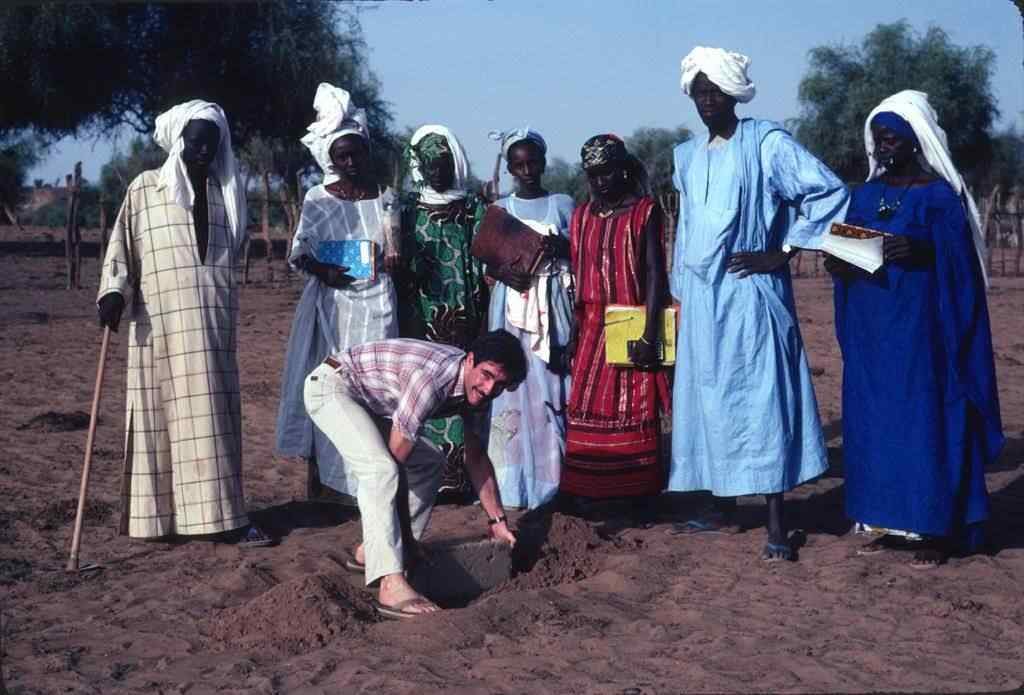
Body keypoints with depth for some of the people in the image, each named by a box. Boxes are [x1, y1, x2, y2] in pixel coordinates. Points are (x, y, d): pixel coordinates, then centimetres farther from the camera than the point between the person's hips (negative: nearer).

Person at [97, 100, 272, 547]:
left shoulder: (225, 193, 14)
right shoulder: (145, 189, 4)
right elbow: (122, 246, 2)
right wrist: (114, 292, -14)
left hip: (212, 323, 3)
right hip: (161, 321, -3)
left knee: (210, 415, 1)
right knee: (162, 416, -3)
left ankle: (222, 516, 2)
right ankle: (157, 514, 0)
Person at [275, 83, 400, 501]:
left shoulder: (383, 199, 8)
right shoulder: (317, 200, 3)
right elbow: (300, 252, 4)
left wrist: (392, 258, -7)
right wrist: (321, 271, -15)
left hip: (375, 306, 1)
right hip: (330, 304, -1)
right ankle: (317, 471, 10)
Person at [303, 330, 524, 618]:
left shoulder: (472, 386, -5)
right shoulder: (431, 378, -33)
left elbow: (476, 457, 7)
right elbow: (396, 456, -28)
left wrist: (498, 521, 7)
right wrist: (407, 536, -20)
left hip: (368, 400, 10)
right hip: (331, 386, -10)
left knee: (431, 462, 10)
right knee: (382, 468, -29)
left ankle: (371, 551, 17)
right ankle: (392, 587, -35)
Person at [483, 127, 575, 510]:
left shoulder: (562, 204, 7)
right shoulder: (499, 209, 11)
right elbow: (488, 263, 8)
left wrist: (559, 246, -14)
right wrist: (505, 274, -13)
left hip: (551, 305, -1)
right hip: (511, 303, 1)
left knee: (549, 389, -5)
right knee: (512, 388, -3)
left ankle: (549, 482, 1)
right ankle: (513, 484, 2)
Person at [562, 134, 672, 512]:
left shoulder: (644, 211, -3)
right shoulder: (581, 217, 11)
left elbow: (655, 274, -9)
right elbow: (574, 276, 12)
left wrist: (649, 335, -17)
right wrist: (571, 331, 9)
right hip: (591, 328, 4)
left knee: (635, 411, 1)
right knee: (585, 410, 3)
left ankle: (640, 494, 9)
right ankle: (584, 492, 10)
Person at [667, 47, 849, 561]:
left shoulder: (765, 143, -5)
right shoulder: (688, 157, 14)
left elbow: (829, 191, -11)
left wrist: (782, 253, -12)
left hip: (749, 294, -7)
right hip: (702, 297, 7)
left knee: (759, 397, -8)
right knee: (708, 397, 9)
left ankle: (776, 524, -5)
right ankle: (723, 505, 21)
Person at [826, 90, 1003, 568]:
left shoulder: (941, 196, -6)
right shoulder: (866, 194, 11)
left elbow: (957, 265, -11)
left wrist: (918, 252, -29)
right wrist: (838, 264, -8)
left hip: (919, 328, -6)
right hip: (871, 329, 6)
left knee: (925, 421, -3)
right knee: (875, 422, 7)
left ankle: (937, 531, 5)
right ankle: (893, 523, 17)